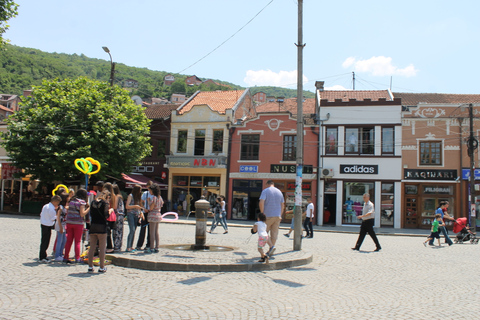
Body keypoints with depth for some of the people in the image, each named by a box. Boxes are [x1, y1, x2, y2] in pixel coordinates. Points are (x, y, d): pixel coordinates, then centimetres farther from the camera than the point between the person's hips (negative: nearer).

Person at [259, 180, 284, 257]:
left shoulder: (265, 191, -4)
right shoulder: (279, 192, 12)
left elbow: (261, 202, -18)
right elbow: (282, 205, 14)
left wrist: (262, 213, -11)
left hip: (268, 215, -5)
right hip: (277, 216, 5)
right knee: (274, 233, 7)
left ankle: (271, 246, -15)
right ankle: (270, 252, 9)